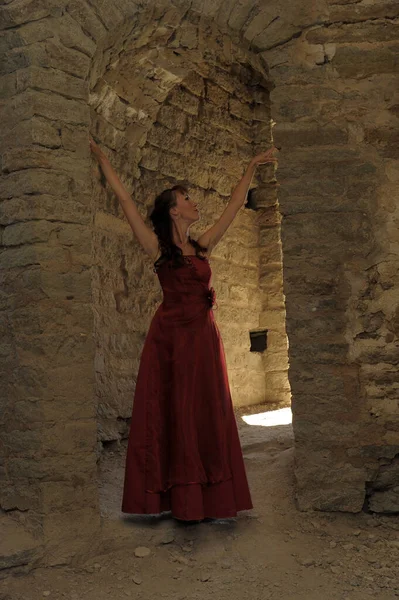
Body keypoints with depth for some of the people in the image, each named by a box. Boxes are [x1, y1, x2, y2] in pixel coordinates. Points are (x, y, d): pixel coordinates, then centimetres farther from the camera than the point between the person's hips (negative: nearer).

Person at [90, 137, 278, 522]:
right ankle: (172, 499, 7)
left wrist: (251, 168, 27)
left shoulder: (203, 246, 11)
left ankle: (204, 500, 8)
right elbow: (124, 199, -1)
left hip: (203, 336, 4)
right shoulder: (157, 247, -1)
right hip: (170, 335, -4)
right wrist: (100, 158, 2)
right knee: (170, 415, 1)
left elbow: (235, 205, 20)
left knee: (205, 416, 3)